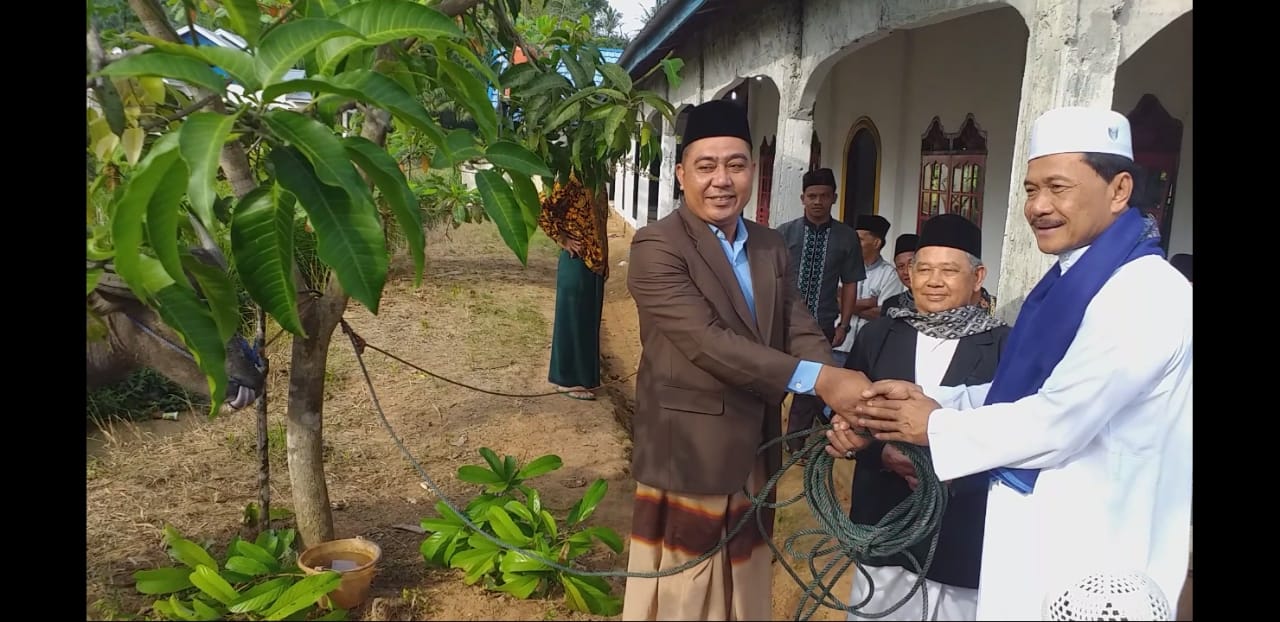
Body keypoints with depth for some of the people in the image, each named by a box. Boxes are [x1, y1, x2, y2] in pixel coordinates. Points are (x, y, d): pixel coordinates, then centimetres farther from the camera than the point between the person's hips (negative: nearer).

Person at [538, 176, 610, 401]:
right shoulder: (571, 183, -13)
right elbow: (543, 212, -21)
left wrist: (605, 260, 16)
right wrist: (563, 240, -14)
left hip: (595, 262, 8)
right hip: (576, 262, -8)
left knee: (589, 320, 14)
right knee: (573, 319, 1)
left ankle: (581, 375, 25)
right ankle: (568, 380, 11)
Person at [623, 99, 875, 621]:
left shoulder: (771, 248, 8)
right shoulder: (657, 246, -15)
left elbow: (801, 332, 1)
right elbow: (706, 341, -25)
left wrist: (839, 406, -18)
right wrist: (817, 379, -29)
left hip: (754, 456, 7)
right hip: (687, 455, -6)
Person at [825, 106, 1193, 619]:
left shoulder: (1147, 293, -21)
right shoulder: (1068, 280, 9)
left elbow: (1059, 422, -26)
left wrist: (936, 427, -13)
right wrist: (928, 400, -4)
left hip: (1086, 553, -8)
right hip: (1030, 527, 8)